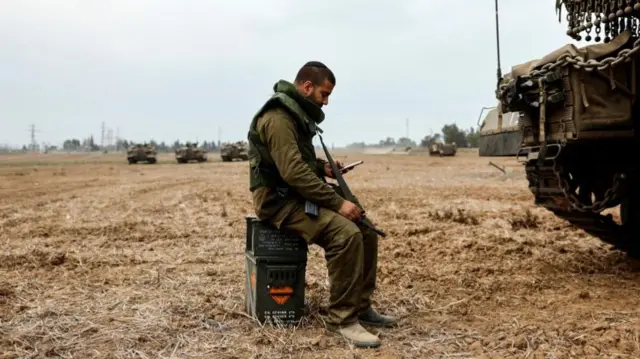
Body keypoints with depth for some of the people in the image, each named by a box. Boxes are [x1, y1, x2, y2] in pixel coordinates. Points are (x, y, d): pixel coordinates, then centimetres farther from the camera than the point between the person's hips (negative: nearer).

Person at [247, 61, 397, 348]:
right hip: (280, 199, -10)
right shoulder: (278, 117, -19)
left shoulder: (297, 114, 14)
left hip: (299, 194, 10)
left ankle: (360, 306, 10)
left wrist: (323, 168, 6)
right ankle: (342, 319, -17)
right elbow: (293, 172, -28)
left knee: (366, 229, 1)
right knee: (346, 233, -28)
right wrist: (338, 202, -26)